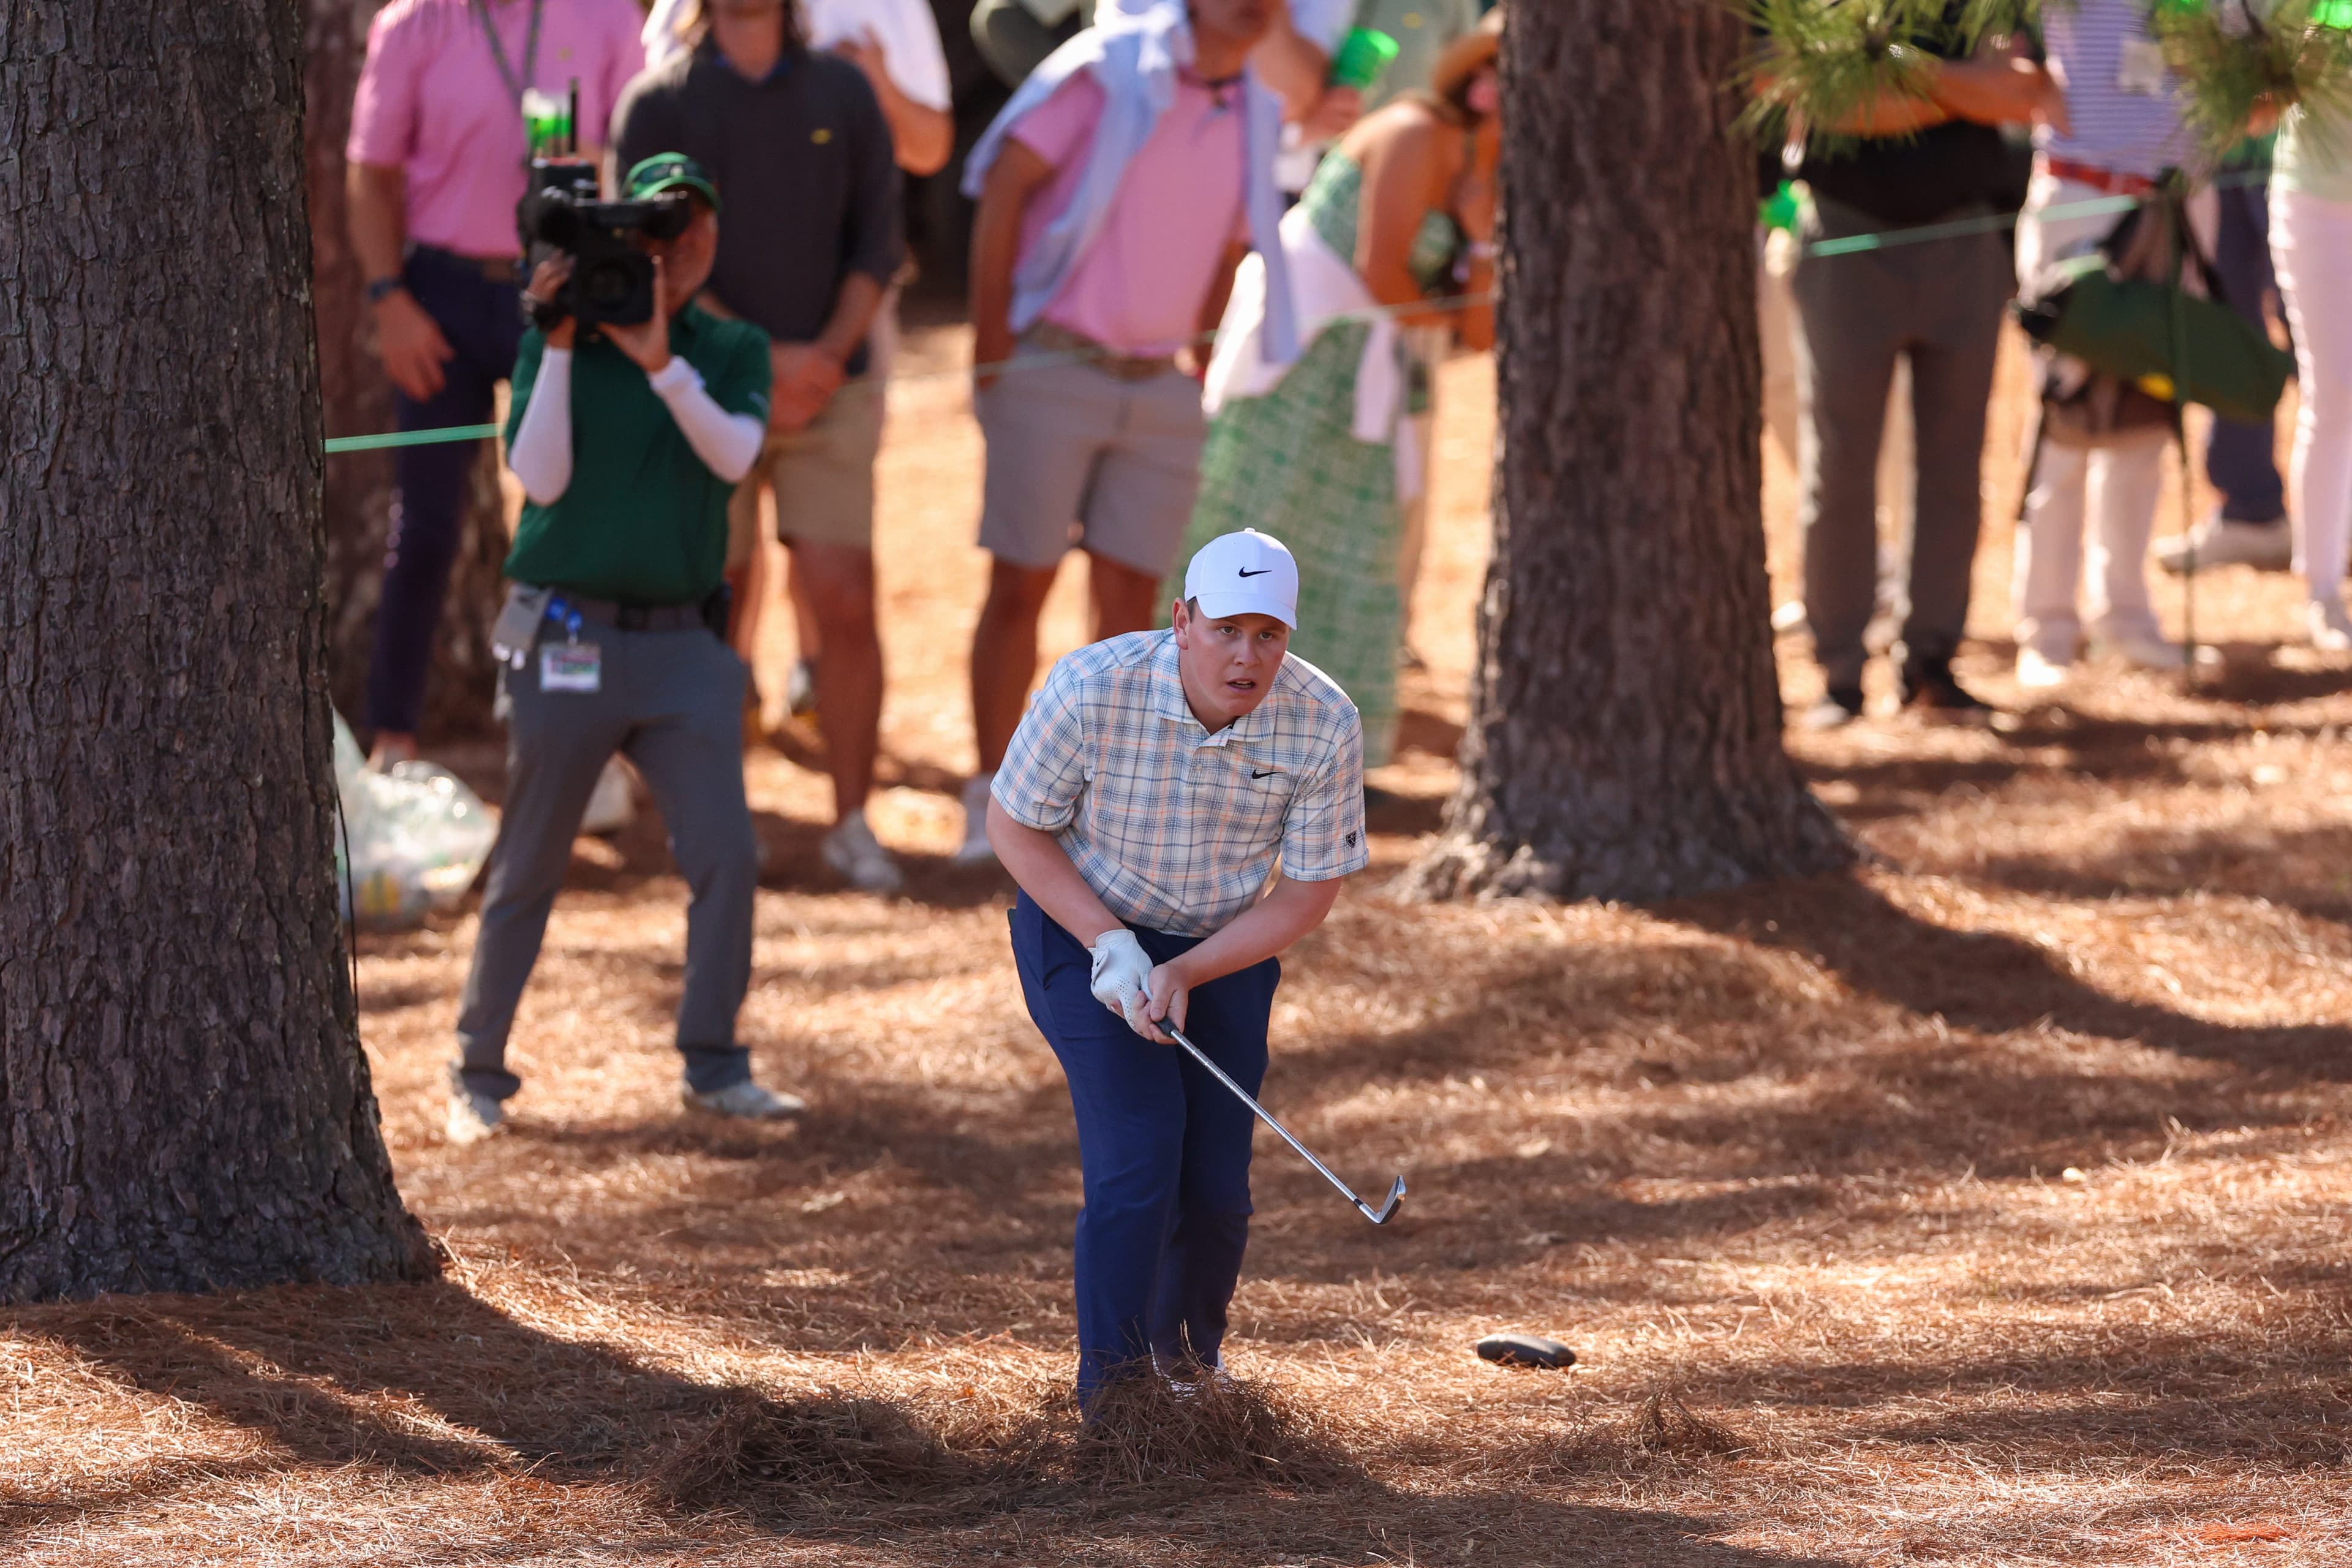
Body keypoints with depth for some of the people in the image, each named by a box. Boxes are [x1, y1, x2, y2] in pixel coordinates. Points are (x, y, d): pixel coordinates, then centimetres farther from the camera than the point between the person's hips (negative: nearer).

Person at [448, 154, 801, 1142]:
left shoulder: (731, 353, 6)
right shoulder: (555, 342, 1)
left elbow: (734, 455, -13)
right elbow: (540, 476, -10)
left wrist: (659, 359, -24)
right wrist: (562, 347, -16)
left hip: (684, 646, 2)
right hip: (566, 640, -2)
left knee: (725, 854, -7)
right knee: (527, 870, 4)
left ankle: (712, 1065, 4)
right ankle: (478, 1072, 15)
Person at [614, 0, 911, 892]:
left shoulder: (842, 93, 10)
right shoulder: (658, 104, 3)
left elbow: (878, 240, 7)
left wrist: (831, 351, -9)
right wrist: (764, 357, -14)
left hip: (829, 390, 1)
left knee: (845, 603, -7)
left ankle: (852, 824, 0)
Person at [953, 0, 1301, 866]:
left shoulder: (1254, 117, 8)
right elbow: (1003, 188, -9)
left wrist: (1197, 354, 14)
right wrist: (992, 355, -11)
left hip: (1159, 387, 5)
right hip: (1053, 366, -5)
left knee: (1130, 599, 2)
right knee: (1021, 588, -3)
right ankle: (991, 808, 4)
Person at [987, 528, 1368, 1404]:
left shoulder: (1325, 725, -21)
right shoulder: (1092, 690, -26)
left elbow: (1307, 895, -11)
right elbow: (1013, 825, -11)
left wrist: (1183, 976, -22)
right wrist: (1109, 944, -21)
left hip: (1227, 948, 3)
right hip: (1084, 929, -3)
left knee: (1216, 1185, 1)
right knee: (1135, 1159, -19)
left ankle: (1190, 1355, 30)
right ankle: (1113, 1383, -10)